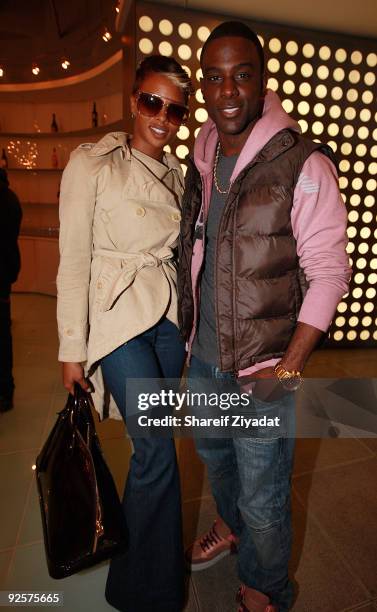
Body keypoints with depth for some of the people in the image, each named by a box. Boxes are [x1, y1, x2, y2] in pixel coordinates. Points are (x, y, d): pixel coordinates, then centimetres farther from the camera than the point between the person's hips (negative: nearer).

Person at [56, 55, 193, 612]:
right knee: (158, 449, -5)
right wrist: (71, 348, -9)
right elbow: (74, 261, -8)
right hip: (118, 317, -5)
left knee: (150, 446, 13)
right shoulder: (92, 163, -4)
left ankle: (131, 548, 40)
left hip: (169, 317, 6)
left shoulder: (177, 173, 12)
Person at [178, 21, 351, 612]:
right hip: (202, 359, 7)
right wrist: (187, 336, 12)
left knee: (263, 499, 12)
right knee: (214, 457, 28)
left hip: (262, 373, -6)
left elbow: (329, 272, -13)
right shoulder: (200, 163, 6)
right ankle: (229, 526, 61)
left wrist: (288, 368, -18)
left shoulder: (304, 165, -14)